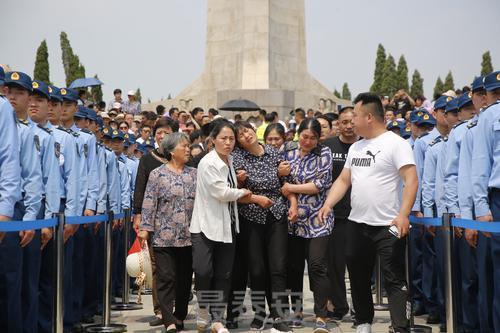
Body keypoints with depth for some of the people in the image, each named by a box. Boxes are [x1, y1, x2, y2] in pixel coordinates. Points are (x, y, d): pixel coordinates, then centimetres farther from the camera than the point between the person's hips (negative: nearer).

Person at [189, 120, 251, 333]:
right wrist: (243, 192, -1)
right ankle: (203, 311, 9)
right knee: (204, 272, -14)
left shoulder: (229, 161, 11)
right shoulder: (208, 163, -13)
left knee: (223, 275, 5)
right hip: (207, 225, -7)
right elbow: (222, 192, -15)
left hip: (227, 225, 7)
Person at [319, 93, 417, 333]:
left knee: (394, 280, -5)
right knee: (358, 278, 16)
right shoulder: (355, 147, 14)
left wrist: (403, 214, -28)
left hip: (388, 226, -8)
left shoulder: (395, 143, -9)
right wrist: (328, 204, 0)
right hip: (357, 224, 8)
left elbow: (411, 180, -17)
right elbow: (343, 180, 16)